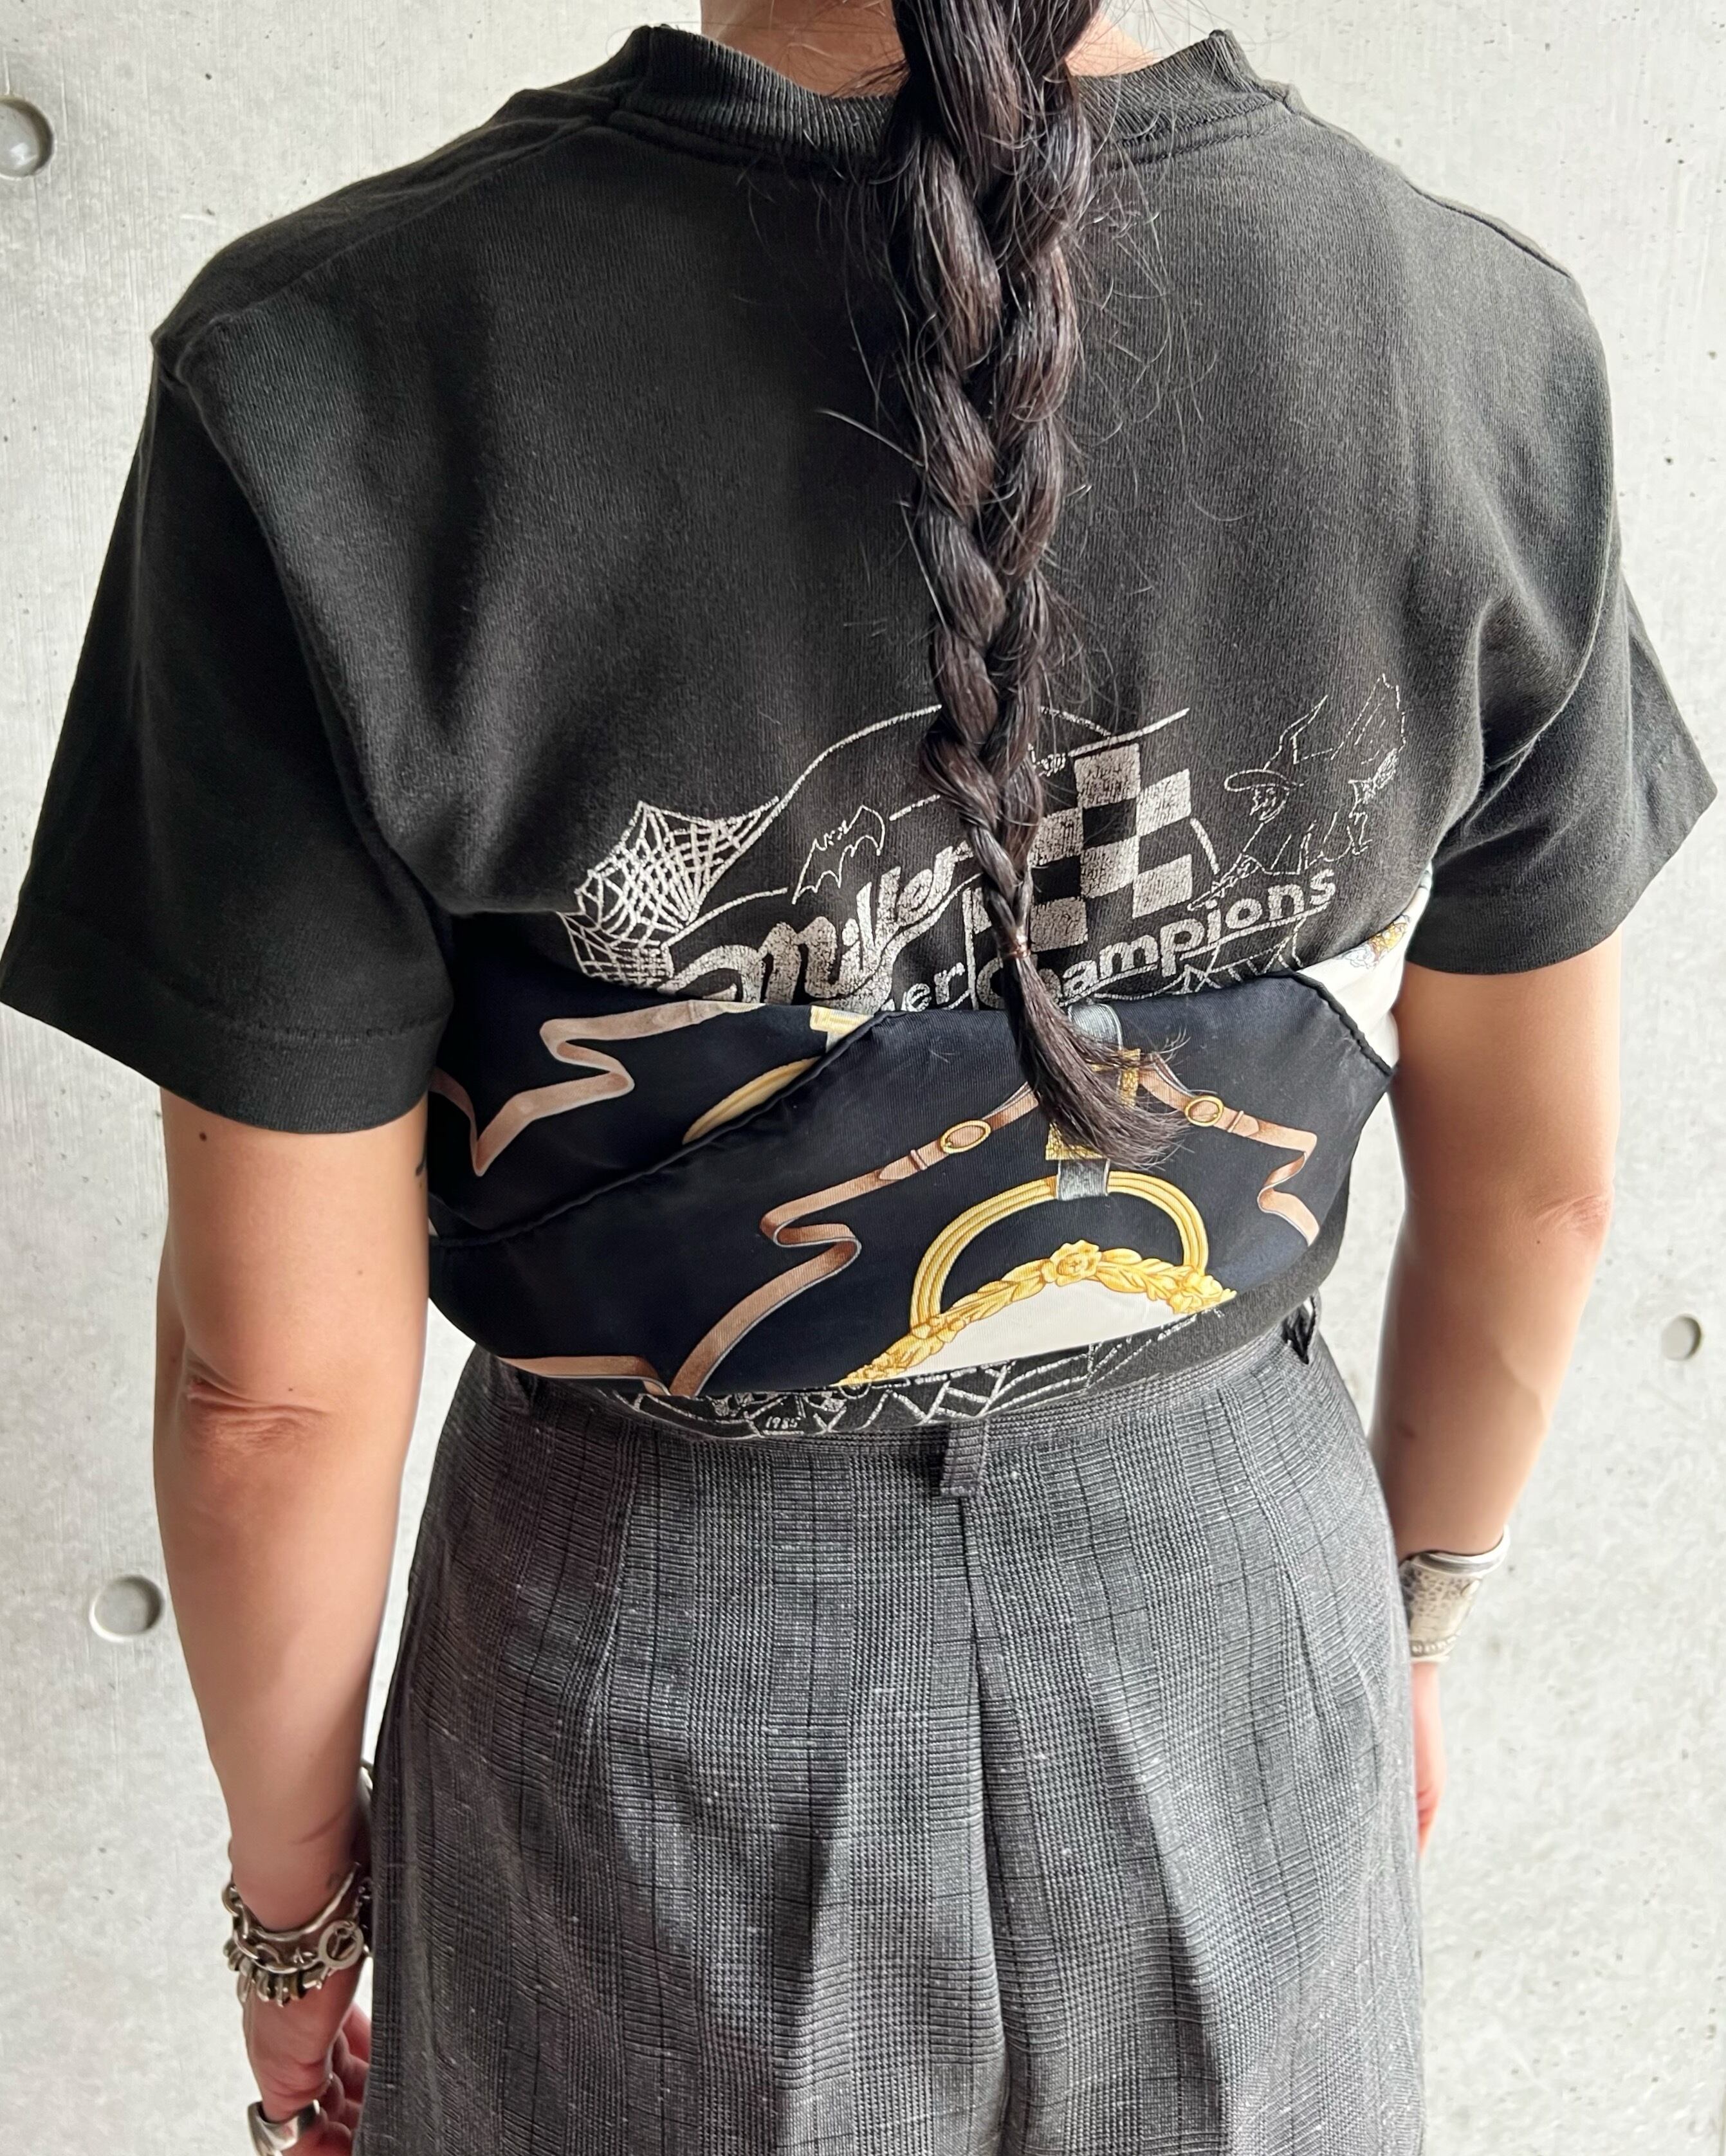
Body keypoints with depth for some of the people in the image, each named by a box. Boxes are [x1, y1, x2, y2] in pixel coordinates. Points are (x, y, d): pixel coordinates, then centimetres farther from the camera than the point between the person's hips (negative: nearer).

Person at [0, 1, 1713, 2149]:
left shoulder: (334, 381, -24)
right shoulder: (1481, 338, -15)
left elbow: (279, 1373, -17)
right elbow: (1535, 1179, -3)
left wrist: (289, 1886, 3)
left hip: (659, 1709, -1)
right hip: (1239, 1652, 3)